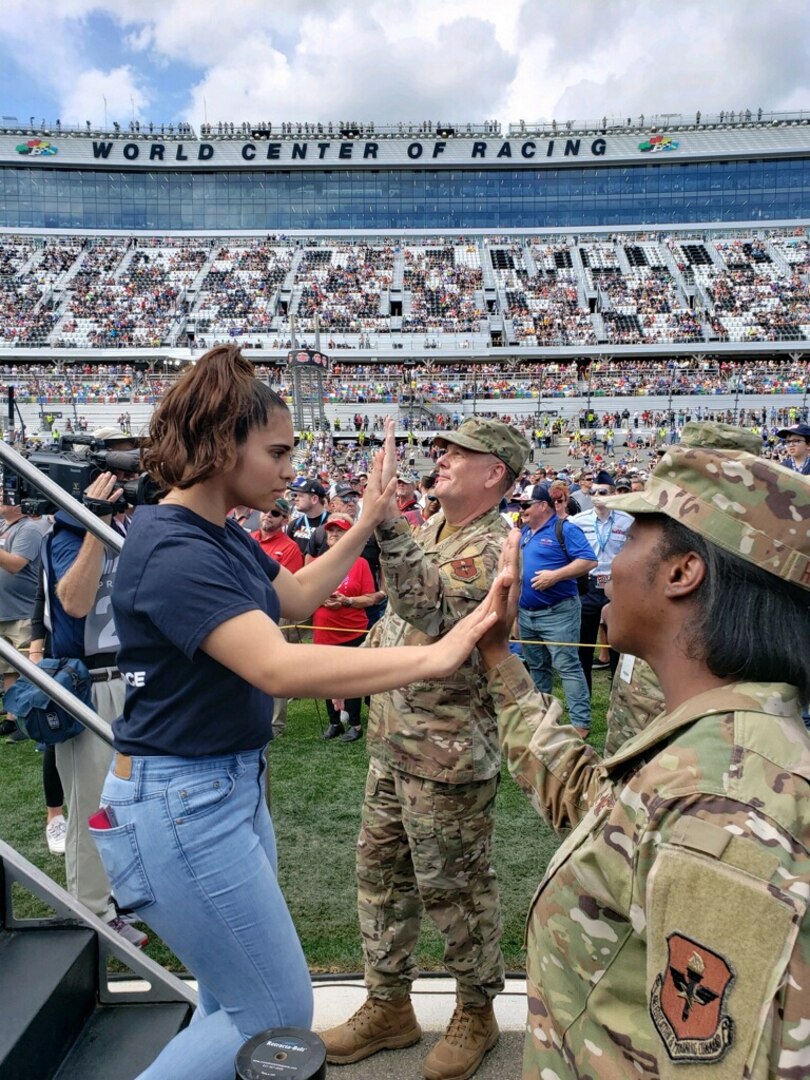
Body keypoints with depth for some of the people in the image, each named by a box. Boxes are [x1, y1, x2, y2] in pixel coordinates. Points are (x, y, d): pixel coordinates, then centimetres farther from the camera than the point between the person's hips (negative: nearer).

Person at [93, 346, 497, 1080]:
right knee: (278, 1015, 4)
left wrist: (367, 526, 8)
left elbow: (296, 597, 19)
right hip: (180, 802, -10)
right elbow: (277, 669, -38)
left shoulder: (221, 534, 5)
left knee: (237, 1005, 24)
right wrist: (434, 657, -38)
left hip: (231, 787, 10)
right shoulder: (173, 549, -25)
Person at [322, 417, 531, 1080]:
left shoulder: (493, 547, -17)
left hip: (448, 752, -8)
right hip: (391, 740, 9)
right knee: (381, 872, 18)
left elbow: (431, 607, -34)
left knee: (455, 887, 8)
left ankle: (476, 1015, 32)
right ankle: (388, 1007, 37)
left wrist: (384, 519, -41)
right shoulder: (428, 530, 9)